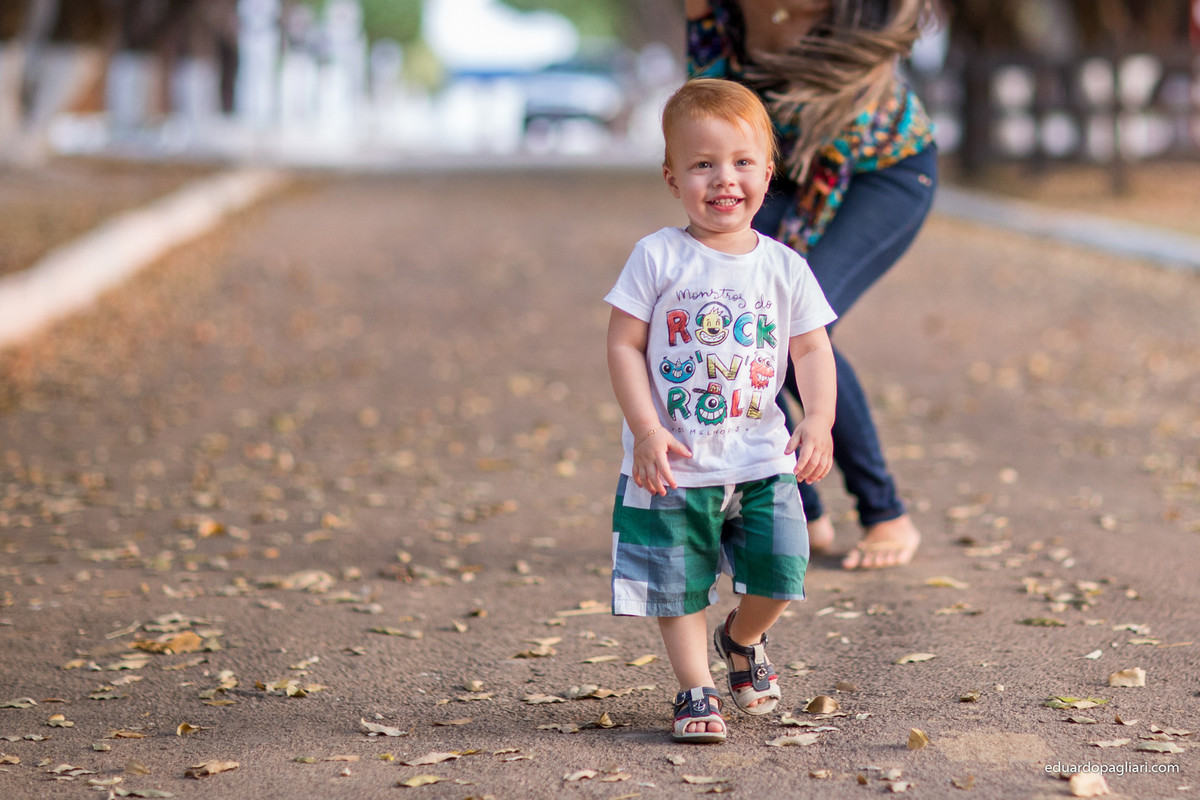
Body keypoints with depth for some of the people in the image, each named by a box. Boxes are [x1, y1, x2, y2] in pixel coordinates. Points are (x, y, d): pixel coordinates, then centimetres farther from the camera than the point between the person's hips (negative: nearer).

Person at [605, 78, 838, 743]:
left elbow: (812, 349, 5)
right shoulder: (657, 258, -8)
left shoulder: (784, 267, 1)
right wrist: (646, 430, -15)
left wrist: (819, 420, -11)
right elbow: (624, 345, -7)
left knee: (780, 571, -3)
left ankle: (742, 638, 28)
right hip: (672, 464, -2)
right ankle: (695, 688, 20)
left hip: (761, 460, 2)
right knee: (678, 586, 4)